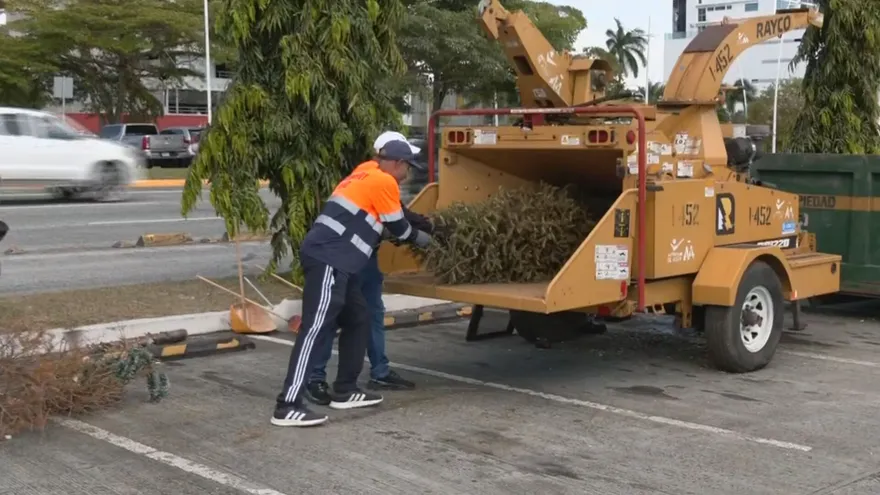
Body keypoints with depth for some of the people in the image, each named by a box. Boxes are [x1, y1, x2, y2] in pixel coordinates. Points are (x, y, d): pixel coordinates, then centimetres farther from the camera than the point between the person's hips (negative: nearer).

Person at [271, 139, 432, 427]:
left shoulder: (366, 173, 20)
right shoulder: (384, 181, -6)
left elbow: (392, 215, 32)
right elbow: (397, 226, 3)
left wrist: (414, 230, 37)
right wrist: (419, 238, 21)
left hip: (334, 260, 10)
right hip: (328, 260, -10)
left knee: (358, 320, 17)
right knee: (316, 329, -13)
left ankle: (345, 391, 23)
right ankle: (288, 406, -16)